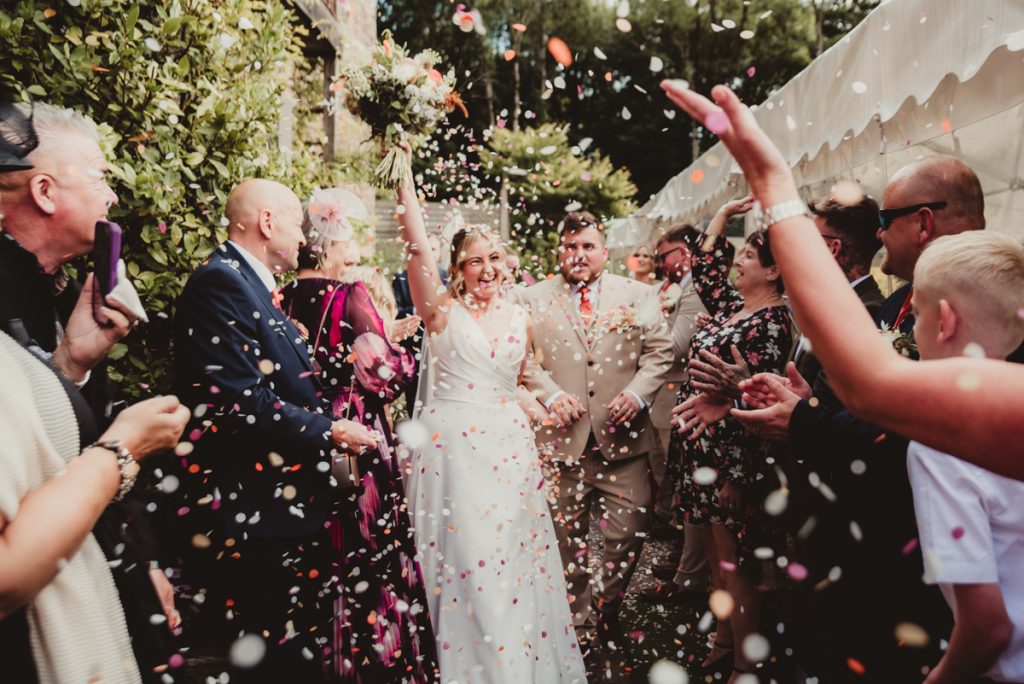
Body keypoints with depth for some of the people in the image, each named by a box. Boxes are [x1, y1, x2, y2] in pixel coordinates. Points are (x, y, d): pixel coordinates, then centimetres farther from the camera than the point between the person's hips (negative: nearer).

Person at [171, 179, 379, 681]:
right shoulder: (220, 283, -15)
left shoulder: (251, 283, 17)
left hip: (286, 504, 10)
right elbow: (242, 402, -23)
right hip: (254, 513, -10)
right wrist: (330, 431, -14)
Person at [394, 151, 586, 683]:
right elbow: (417, 248, -14)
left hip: (511, 449, 4)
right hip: (453, 450, -3)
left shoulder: (521, 319, 8)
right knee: (469, 568, 2)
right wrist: (405, 182, -17)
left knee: (518, 564, 10)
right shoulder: (442, 310, -2)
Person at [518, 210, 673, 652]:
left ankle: (606, 608, 27)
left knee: (631, 532, 1)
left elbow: (659, 352, 4)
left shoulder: (639, 296, 7)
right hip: (562, 436, 0)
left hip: (622, 435, 0)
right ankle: (577, 616, 33)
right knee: (568, 536, 13)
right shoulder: (534, 299, 5)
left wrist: (638, 392, -12)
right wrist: (552, 395, -13)